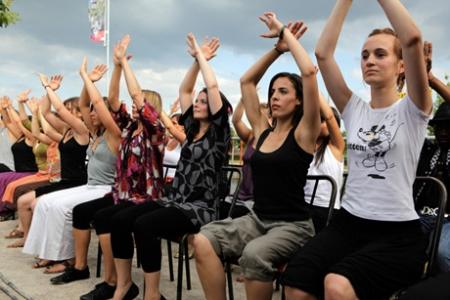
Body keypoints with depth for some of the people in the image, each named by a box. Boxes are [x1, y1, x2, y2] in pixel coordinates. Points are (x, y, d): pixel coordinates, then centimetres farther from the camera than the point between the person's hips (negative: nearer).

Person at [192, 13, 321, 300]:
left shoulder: (304, 134, -6)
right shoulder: (263, 131, 10)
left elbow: (309, 71, -17)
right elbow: (246, 81, 15)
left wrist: (286, 33, -5)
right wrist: (278, 47, 12)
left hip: (293, 225, -5)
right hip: (257, 219, 5)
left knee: (254, 254, -36)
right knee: (202, 241, -21)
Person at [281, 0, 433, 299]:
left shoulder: (412, 110, -2)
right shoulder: (354, 110, 9)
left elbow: (413, 39, -18)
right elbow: (323, 52, 1)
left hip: (397, 233, -4)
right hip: (347, 223, 4)